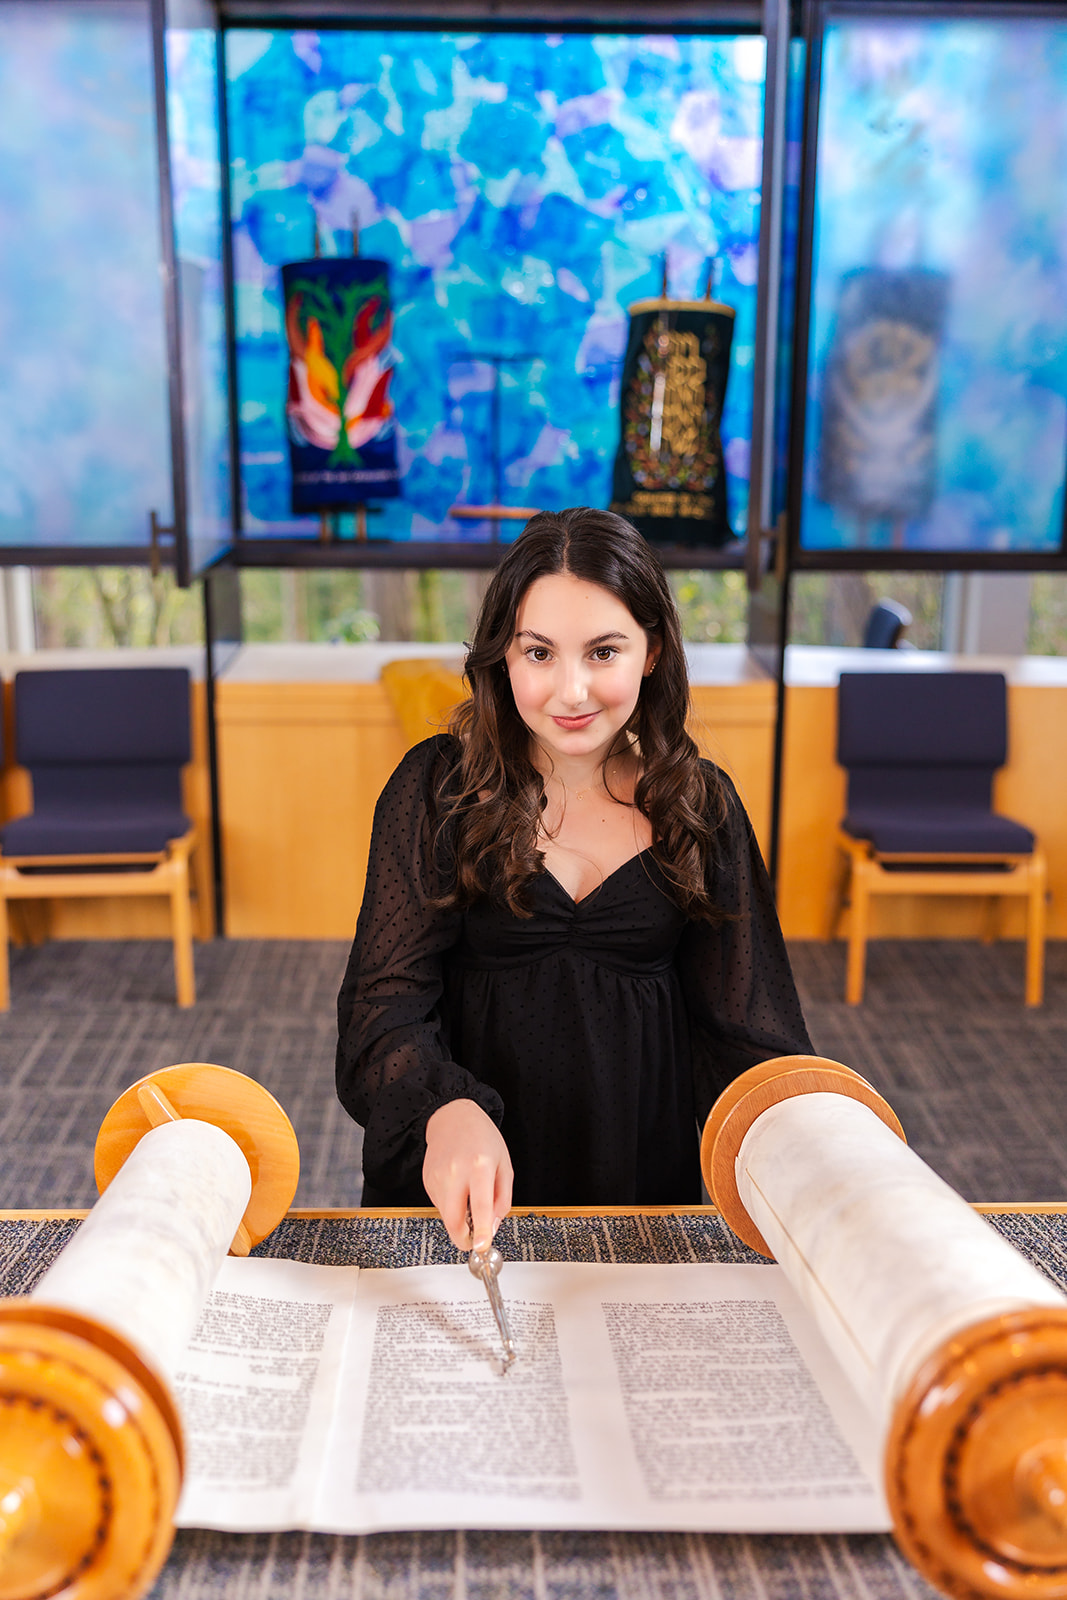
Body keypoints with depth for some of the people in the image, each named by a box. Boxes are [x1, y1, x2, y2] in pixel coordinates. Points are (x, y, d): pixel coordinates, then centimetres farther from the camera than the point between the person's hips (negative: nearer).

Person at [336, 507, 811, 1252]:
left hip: (650, 1161, 1)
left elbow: (747, 1025, 3)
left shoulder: (701, 803, 3)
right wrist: (448, 1110, -29)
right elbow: (386, 1000, -8)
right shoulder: (438, 786, -2)